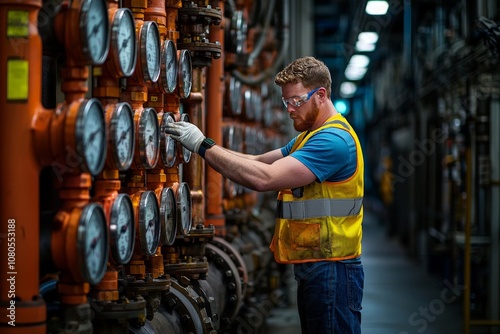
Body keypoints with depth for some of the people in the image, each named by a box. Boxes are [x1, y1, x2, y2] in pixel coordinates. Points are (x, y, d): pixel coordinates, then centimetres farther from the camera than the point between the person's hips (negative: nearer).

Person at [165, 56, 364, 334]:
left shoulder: (334, 139, -17)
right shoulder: (310, 136, 18)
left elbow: (264, 178, -25)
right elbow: (259, 162, 11)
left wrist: (204, 146, -20)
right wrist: (205, 146, -3)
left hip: (332, 270, -10)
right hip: (311, 268, 10)